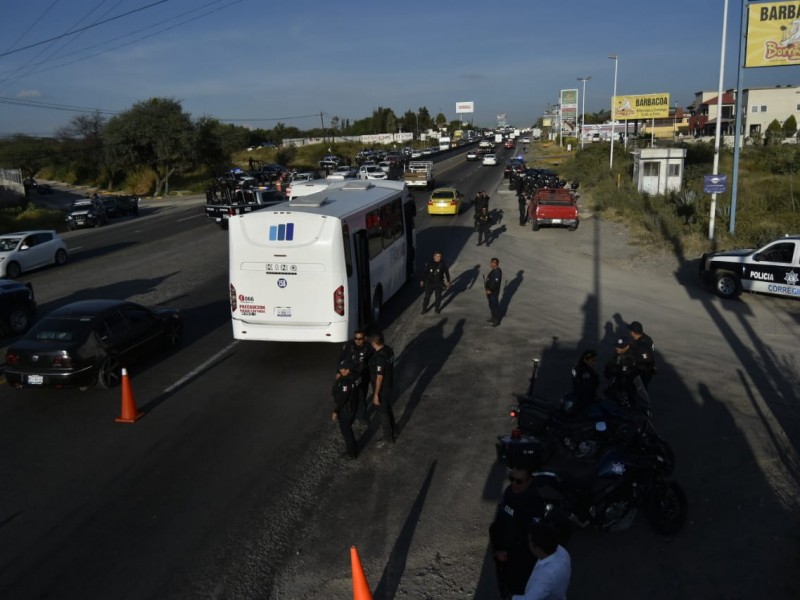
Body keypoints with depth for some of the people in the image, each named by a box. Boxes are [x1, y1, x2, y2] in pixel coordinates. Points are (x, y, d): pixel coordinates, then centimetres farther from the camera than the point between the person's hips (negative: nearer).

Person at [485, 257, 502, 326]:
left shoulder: (497, 272, -25)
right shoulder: (494, 270, 5)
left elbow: (496, 283, -28)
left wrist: (490, 290, -22)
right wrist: (487, 288, 9)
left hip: (494, 292, -10)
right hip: (489, 291, 10)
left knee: (495, 306, 2)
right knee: (491, 305, 21)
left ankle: (497, 321, 13)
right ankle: (493, 318, 35)